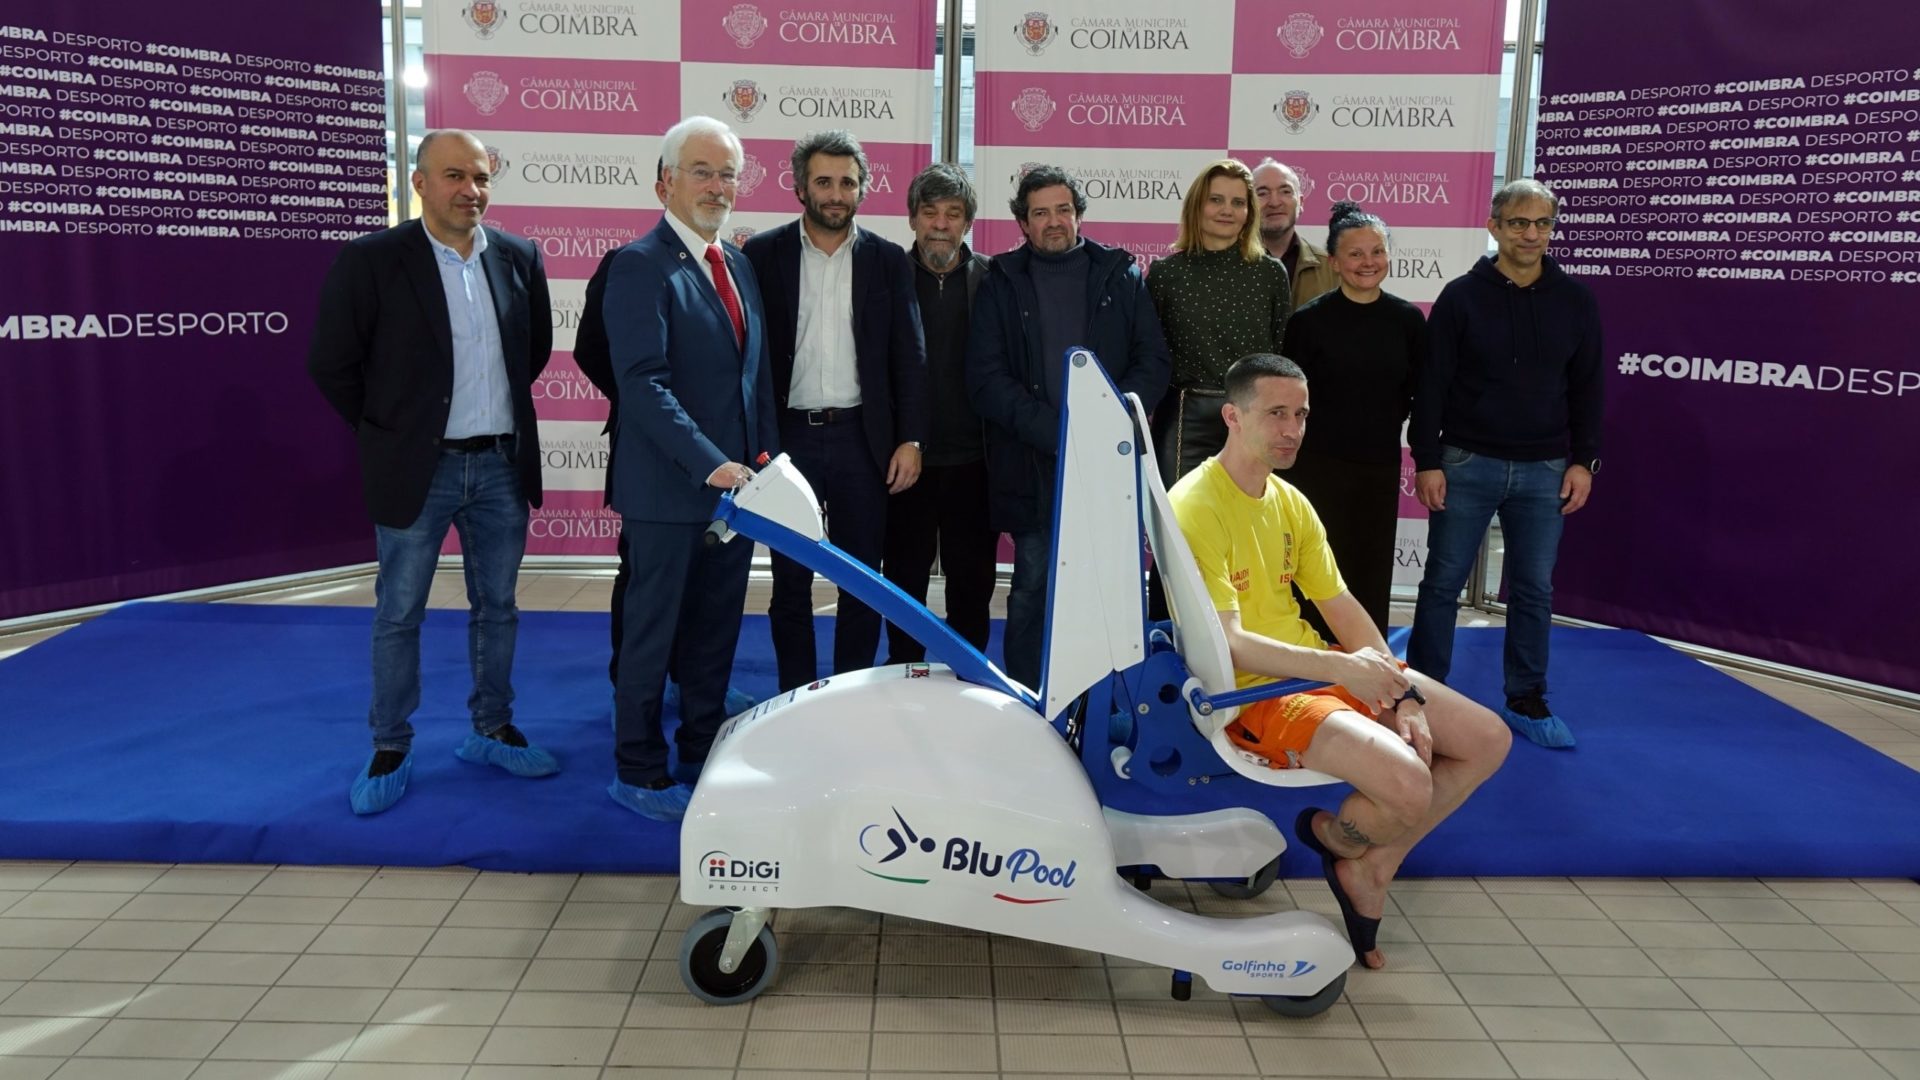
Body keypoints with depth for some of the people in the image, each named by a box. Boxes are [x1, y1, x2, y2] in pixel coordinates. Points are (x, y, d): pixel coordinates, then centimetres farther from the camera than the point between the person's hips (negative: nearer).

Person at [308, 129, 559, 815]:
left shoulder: (518, 258, 3)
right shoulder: (371, 261, -9)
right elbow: (331, 364, -5)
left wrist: (497, 411, 13)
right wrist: (388, 436, 1)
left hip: (502, 465, 4)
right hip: (418, 471, -3)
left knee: (497, 608, 14)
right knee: (398, 615, 7)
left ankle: (492, 732, 29)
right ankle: (390, 750, 21)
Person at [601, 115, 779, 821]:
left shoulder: (739, 265, 13)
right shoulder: (640, 265, -11)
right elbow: (643, 383, -20)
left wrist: (766, 456, 8)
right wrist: (709, 464, -25)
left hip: (735, 482, 7)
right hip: (669, 490, -7)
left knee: (716, 632, 15)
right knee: (654, 632, 5)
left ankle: (704, 756, 28)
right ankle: (638, 772, 20)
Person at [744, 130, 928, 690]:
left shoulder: (888, 260, 5)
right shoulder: (763, 255, 1)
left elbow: (909, 355, 5)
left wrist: (911, 439, -3)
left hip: (863, 437, 1)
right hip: (788, 435, -1)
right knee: (791, 579, 7)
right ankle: (796, 696, 19)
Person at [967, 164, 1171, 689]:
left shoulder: (1121, 276, 12)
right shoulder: (1002, 284, 8)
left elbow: (1154, 362, 6)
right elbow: (986, 379, -1)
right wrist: (1056, 431, -12)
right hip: (1032, 465, -1)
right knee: (1033, 588, 5)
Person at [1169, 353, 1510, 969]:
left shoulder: (1290, 502, 11)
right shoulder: (1196, 507, -16)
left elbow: (1340, 605, 10)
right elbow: (1226, 643, -23)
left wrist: (1404, 693, -2)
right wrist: (1342, 668, -31)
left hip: (1324, 669, 9)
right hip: (1251, 691, -9)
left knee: (1489, 740, 3)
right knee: (1409, 785, -27)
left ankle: (1374, 863, 11)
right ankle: (1334, 838, 8)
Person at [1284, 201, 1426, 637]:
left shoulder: (1408, 320, 3)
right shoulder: (1309, 320, -6)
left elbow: (1420, 395, 11)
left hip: (1380, 468, 3)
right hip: (1318, 465, -3)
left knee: (1372, 577, 9)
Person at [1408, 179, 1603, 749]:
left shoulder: (1575, 301, 5)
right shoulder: (1461, 296, -3)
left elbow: (1588, 387, 9)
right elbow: (1431, 385, -4)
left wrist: (1583, 460, 3)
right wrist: (1427, 460, -9)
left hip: (1544, 471, 2)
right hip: (1466, 465, -2)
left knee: (1534, 590, 8)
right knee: (1442, 583, 3)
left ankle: (1526, 701, 20)